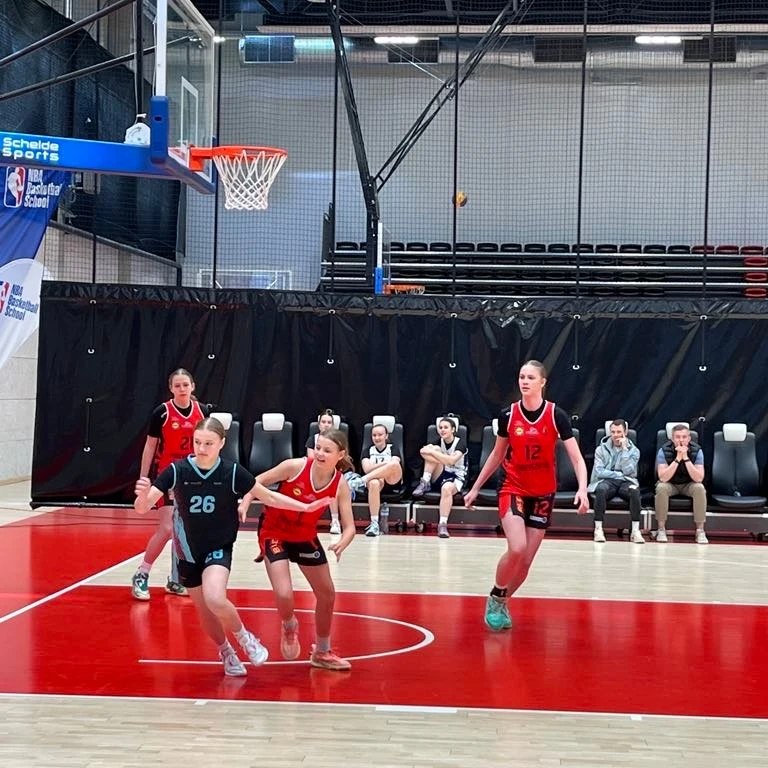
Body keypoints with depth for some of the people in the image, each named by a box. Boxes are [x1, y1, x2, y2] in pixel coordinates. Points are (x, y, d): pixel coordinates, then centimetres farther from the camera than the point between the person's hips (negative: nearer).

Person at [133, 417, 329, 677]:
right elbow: (142, 508, -19)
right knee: (204, 612, 12)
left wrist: (305, 507, -7)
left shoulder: (232, 472, -15)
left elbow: (269, 497, -3)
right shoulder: (176, 470, -16)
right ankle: (226, 652, 43)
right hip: (188, 553, 2)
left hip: (219, 549, -2)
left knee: (215, 599, -27)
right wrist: (143, 495, -41)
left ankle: (243, 637, 3)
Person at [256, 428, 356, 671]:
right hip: (274, 533, -4)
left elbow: (349, 526, -17)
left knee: (327, 594, 11)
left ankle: (322, 652, 33)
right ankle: (289, 627, 18)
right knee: (284, 595, -20)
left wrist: (342, 544, -38)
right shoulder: (296, 466, -24)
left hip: (305, 537, 4)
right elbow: (258, 482, -12)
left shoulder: (340, 485, -16)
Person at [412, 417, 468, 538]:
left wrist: (432, 452, -26)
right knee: (436, 449, -19)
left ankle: (442, 524, -44)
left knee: (447, 488, -41)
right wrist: (431, 450, -23)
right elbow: (424, 451, -2)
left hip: (456, 477, -4)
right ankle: (425, 483, -22)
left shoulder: (460, 444, -9)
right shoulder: (439, 441, 7)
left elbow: (452, 460, -28)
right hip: (439, 476, 4)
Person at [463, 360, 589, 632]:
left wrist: (582, 489, -29)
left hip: (543, 494, 1)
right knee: (516, 549, -22)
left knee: (526, 560, 3)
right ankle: (495, 599, 2)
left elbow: (577, 458, -12)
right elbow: (497, 454, 9)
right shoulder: (508, 414, -5)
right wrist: (476, 487, 12)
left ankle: (501, 603, 27)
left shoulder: (556, 415, -10)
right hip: (513, 489, -1)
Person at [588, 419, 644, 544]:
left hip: (625, 482, 1)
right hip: (607, 481, 0)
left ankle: (635, 530, -32)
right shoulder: (601, 449, 9)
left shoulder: (633, 450, 9)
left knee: (634, 490, -35)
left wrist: (624, 449, -8)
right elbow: (598, 471, -3)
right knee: (601, 489, -37)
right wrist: (619, 474, -7)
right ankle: (598, 529, -32)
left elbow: (628, 471, -7)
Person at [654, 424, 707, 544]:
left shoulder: (697, 451, -17)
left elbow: (699, 478, -27)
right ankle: (661, 529, -19)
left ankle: (700, 530, -20)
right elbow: (663, 478, -29)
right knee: (661, 488, -33)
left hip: (689, 485, 1)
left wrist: (685, 458, -34)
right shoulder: (664, 451, -19)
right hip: (670, 484, 0)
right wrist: (678, 458, -35)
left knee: (700, 488, -31)